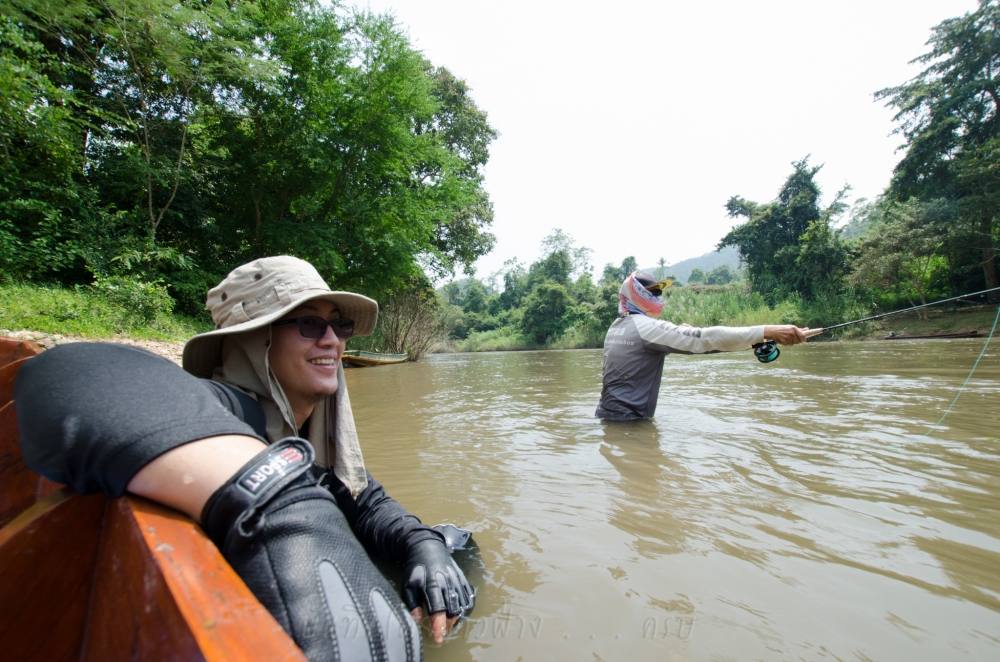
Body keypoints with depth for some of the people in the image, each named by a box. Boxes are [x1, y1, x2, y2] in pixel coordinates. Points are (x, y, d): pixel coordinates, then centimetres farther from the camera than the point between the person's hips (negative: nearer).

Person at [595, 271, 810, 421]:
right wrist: (768, 331, -26)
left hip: (609, 414, 9)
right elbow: (703, 338, -26)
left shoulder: (617, 327, 12)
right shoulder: (646, 327, -18)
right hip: (629, 419, -9)